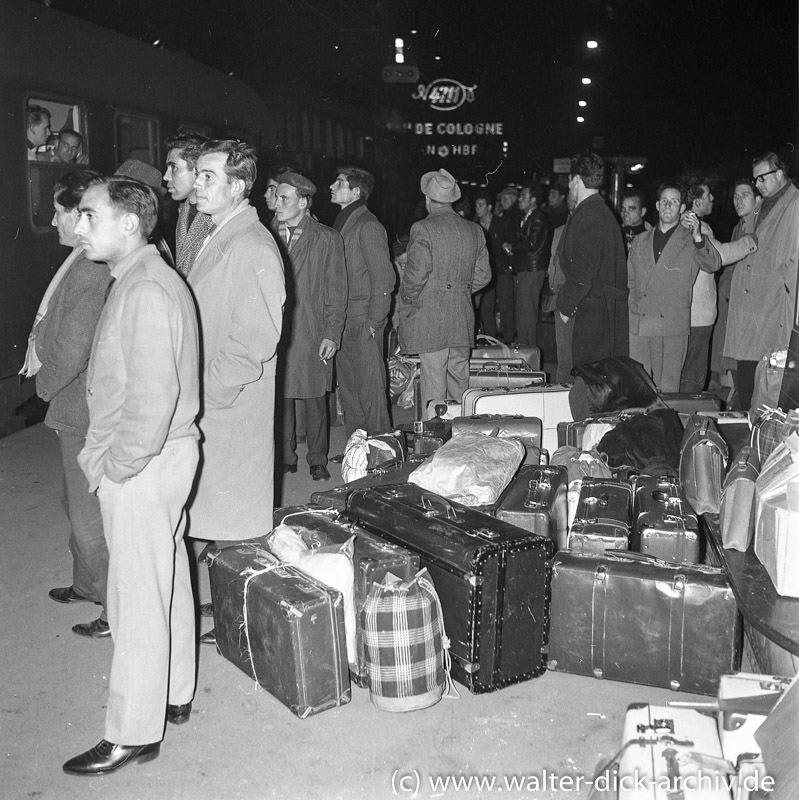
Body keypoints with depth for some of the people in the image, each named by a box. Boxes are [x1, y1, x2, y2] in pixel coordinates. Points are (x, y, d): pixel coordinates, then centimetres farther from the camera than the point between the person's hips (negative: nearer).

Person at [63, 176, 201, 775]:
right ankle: (173, 697, 35)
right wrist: (107, 456, 12)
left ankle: (134, 735, 15)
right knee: (168, 583, 19)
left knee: (138, 600, 1)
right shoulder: (139, 279, 12)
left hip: (145, 464, -10)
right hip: (157, 456, 10)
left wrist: (115, 468, -16)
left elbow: (153, 399, -27)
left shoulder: (146, 291, -20)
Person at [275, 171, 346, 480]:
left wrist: (331, 334, -6)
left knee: (315, 400, 4)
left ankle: (317, 461, 17)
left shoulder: (327, 239, 2)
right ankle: (285, 458, 19)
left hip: (311, 334, -2)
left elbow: (336, 291, 0)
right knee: (279, 397, 6)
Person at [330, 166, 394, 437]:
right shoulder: (343, 223, 15)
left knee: (371, 394, -2)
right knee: (348, 392, 13)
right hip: (344, 324, 9)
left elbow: (384, 278, -13)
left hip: (364, 326, -8)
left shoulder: (368, 226, -10)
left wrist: (373, 323, -15)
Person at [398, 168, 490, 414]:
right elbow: (483, 274, 9)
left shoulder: (423, 229, -10)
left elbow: (416, 275, -15)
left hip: (429, 318, -6)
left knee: (432, 381, -2)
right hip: (463, 318, 6)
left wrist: (406, 302, 1)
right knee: (459, 380, 13)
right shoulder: (474, 230, 8)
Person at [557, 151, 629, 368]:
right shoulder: (604, 212, 17)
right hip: (612, 308, 10)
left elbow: (584, 270, -19)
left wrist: (566, 304, -7)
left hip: (593, 309, -10)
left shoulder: (587, 216, -14)